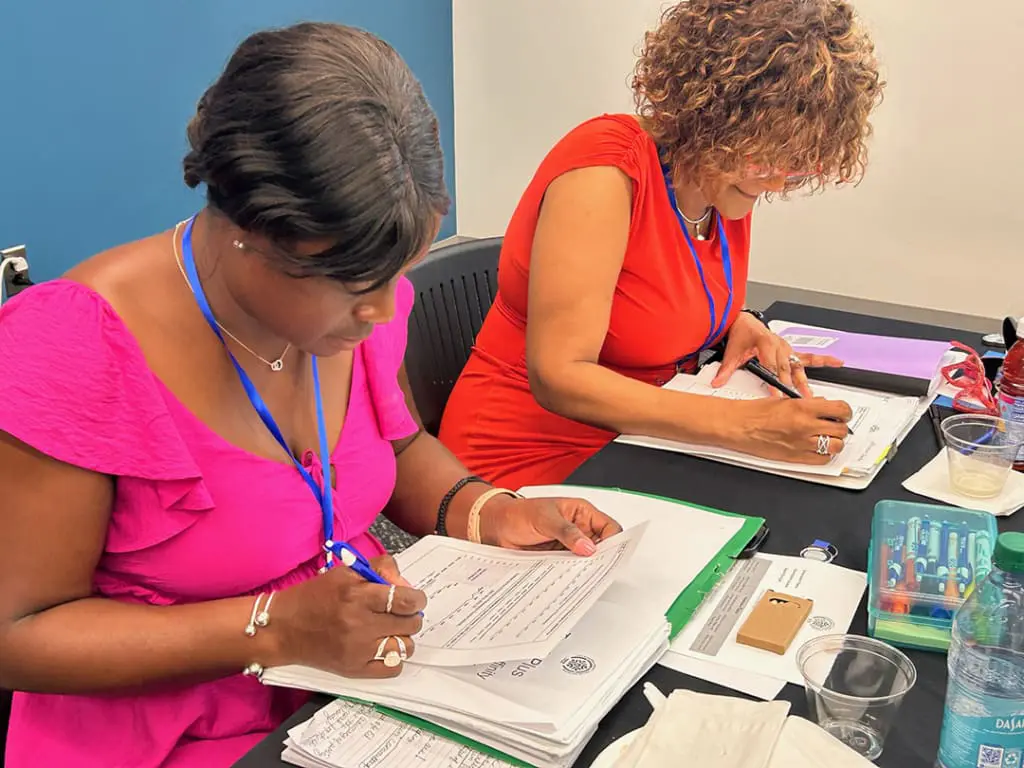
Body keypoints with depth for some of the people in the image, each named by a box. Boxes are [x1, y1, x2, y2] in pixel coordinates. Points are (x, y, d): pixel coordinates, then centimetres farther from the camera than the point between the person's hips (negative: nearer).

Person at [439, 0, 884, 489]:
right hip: (534, 463, -7)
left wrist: (737, 322, -5)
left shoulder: (730, 181, -1)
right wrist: (744, 426, -32)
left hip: (640, 446, 7)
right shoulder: (607, 167, -22)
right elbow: (559, 376, -28)